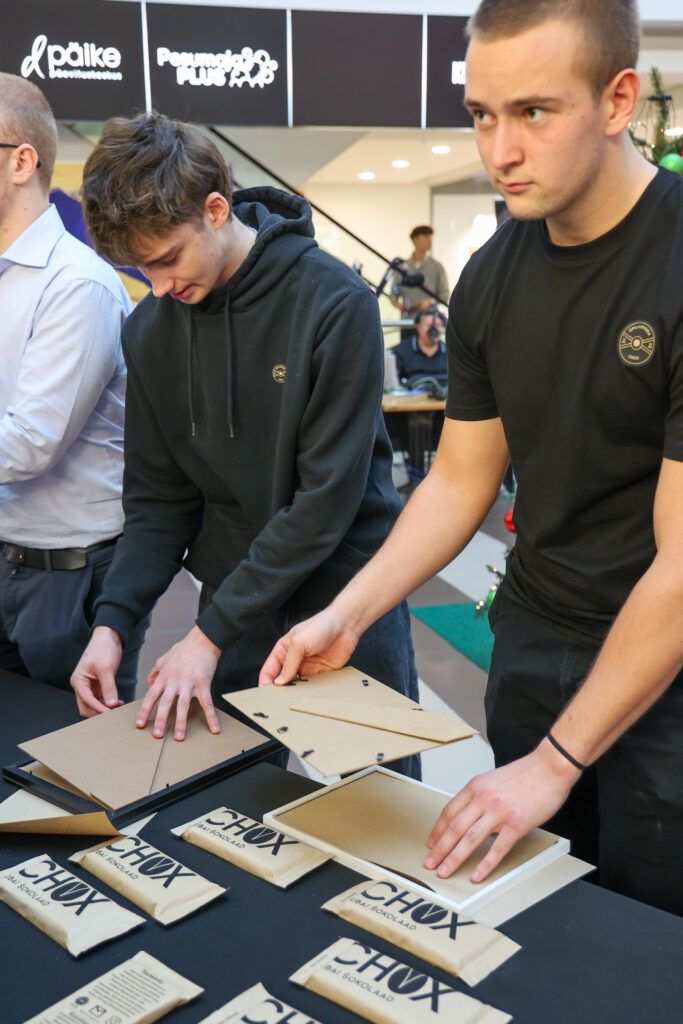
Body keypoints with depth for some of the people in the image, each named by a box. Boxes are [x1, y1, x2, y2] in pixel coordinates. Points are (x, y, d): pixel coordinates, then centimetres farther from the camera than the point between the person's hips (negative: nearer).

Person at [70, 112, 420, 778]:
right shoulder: (149, 331, 0)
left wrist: (212, 633, -19)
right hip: (232, 594, 4)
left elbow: (329, 493, -20)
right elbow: (158, 499, 4)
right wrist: (113, 620, -11)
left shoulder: (335, 303, -17)